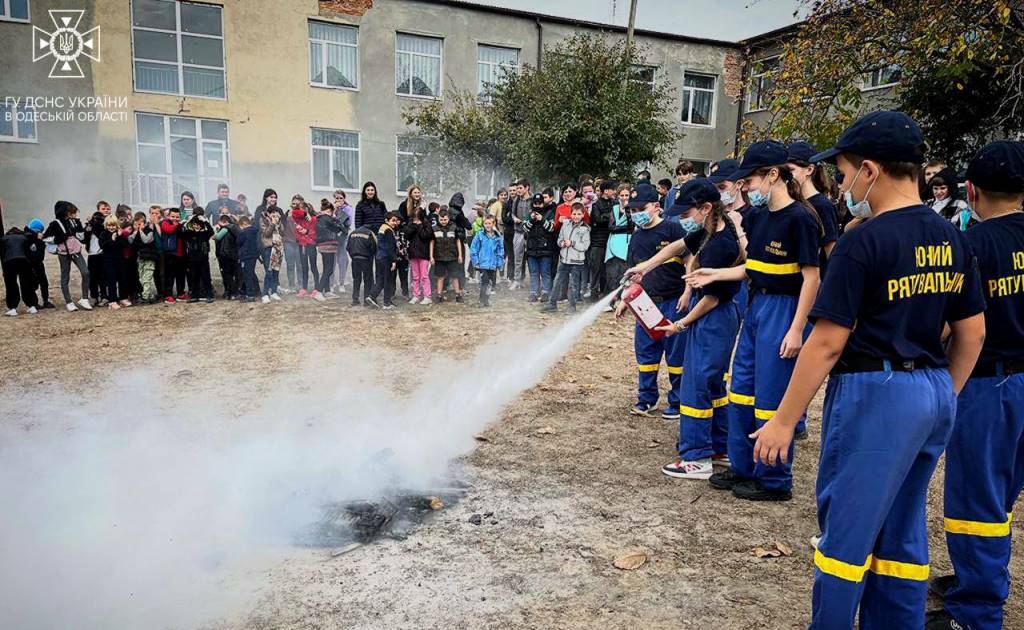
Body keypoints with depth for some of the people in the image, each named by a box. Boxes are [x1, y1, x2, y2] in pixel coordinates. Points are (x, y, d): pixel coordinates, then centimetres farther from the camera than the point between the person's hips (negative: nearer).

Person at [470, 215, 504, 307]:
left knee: (491, 283, 12)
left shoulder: (498, 237, 3)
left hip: (493, 265, 4)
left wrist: (500, 263, 4)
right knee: (485, 283, -7)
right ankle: (484, 302, 0)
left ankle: (484, 300, 27)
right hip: (483, 264, -4)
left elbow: (500, 251, 9)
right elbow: (473, 250, -2)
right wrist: (476, 262, -6)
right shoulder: (479, 236, -5)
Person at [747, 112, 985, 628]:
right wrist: (943, 396, 24)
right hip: (934, 395, 8)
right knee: (901, 530, 18)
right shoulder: (951, 240, 8)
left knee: (847, 529, 4)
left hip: (876, 394, -8)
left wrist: (783, 420, -12)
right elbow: (972, 334, 13)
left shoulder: (864, 241, -16)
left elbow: (827, 343, -17)